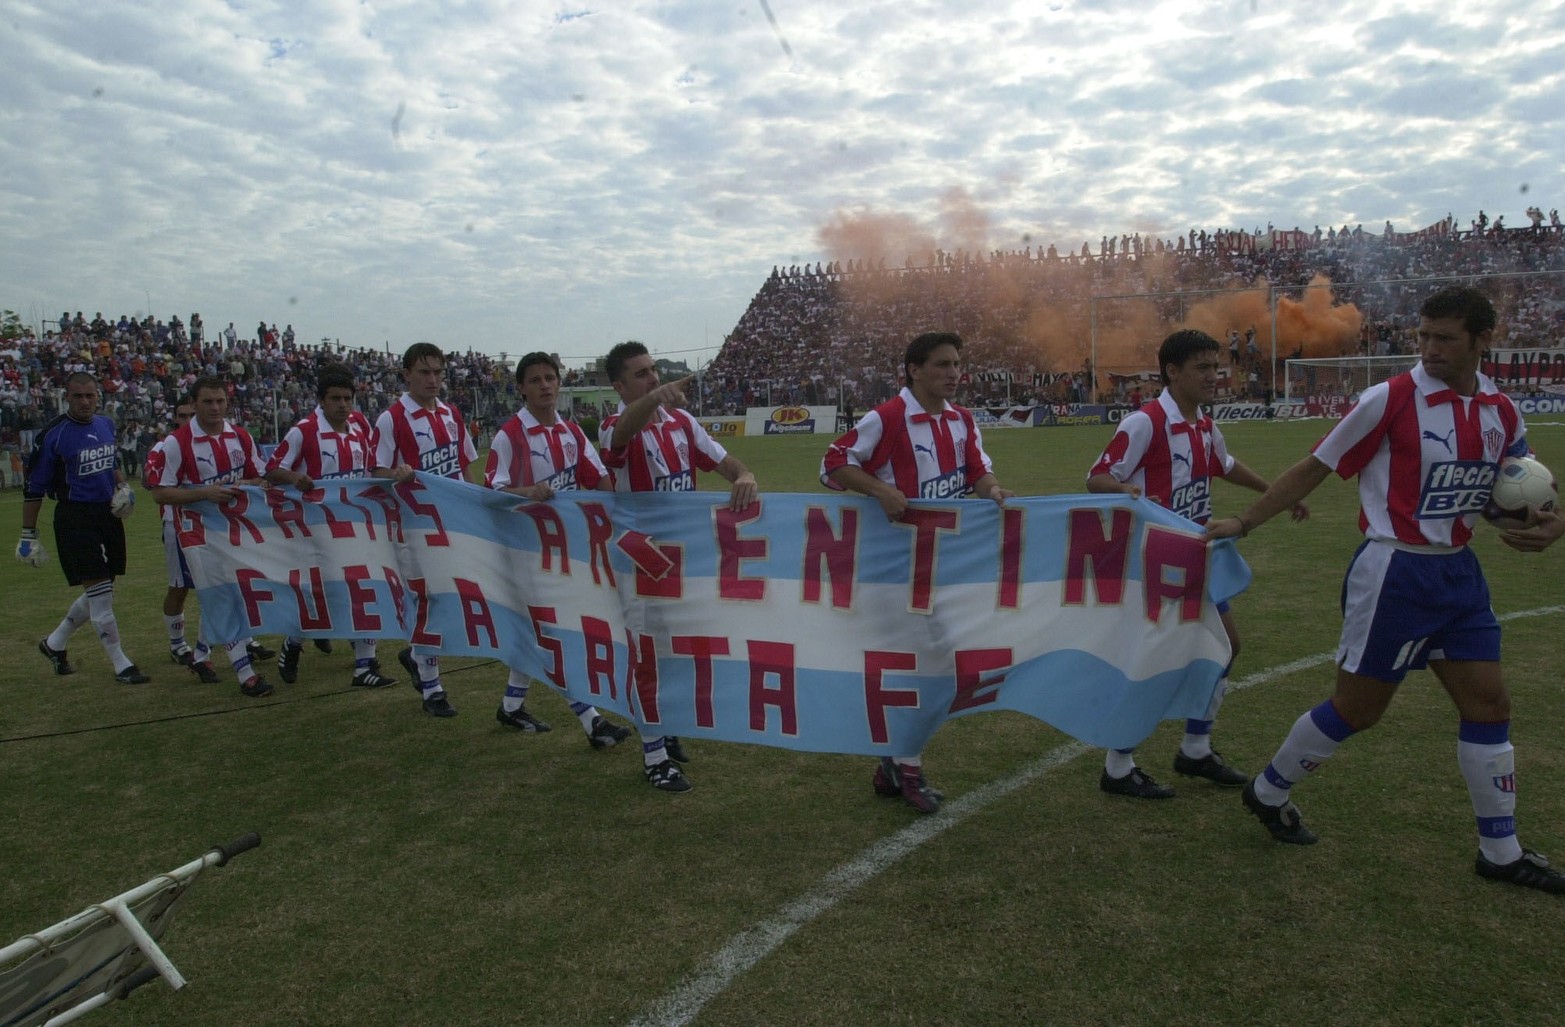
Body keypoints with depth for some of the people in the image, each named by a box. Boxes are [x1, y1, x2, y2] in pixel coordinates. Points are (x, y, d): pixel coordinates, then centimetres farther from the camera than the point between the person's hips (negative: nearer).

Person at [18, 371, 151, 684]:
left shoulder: (106, 424, 8)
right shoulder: (53, 435, -11)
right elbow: (34, 488, -7)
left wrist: (123, 487, 6)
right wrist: (28, 535, -7)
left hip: (108, 514, 7)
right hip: (75, 518, -7)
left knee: (100, 593, 14)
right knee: (99, 590, -8)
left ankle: (54, 643, 36)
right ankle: (121, 665, 0)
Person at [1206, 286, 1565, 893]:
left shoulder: (1502, 413, 5)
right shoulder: (1390, 400, -12)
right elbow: (1315, 468, -7)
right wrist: (1242, 524, -7)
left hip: (1458, 572, 6)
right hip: (1393, 574, -6)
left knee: (1489, 705, 9)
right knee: (1357, 708, 1)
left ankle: (1500, 852, 24)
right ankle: (1268, 793, 23)